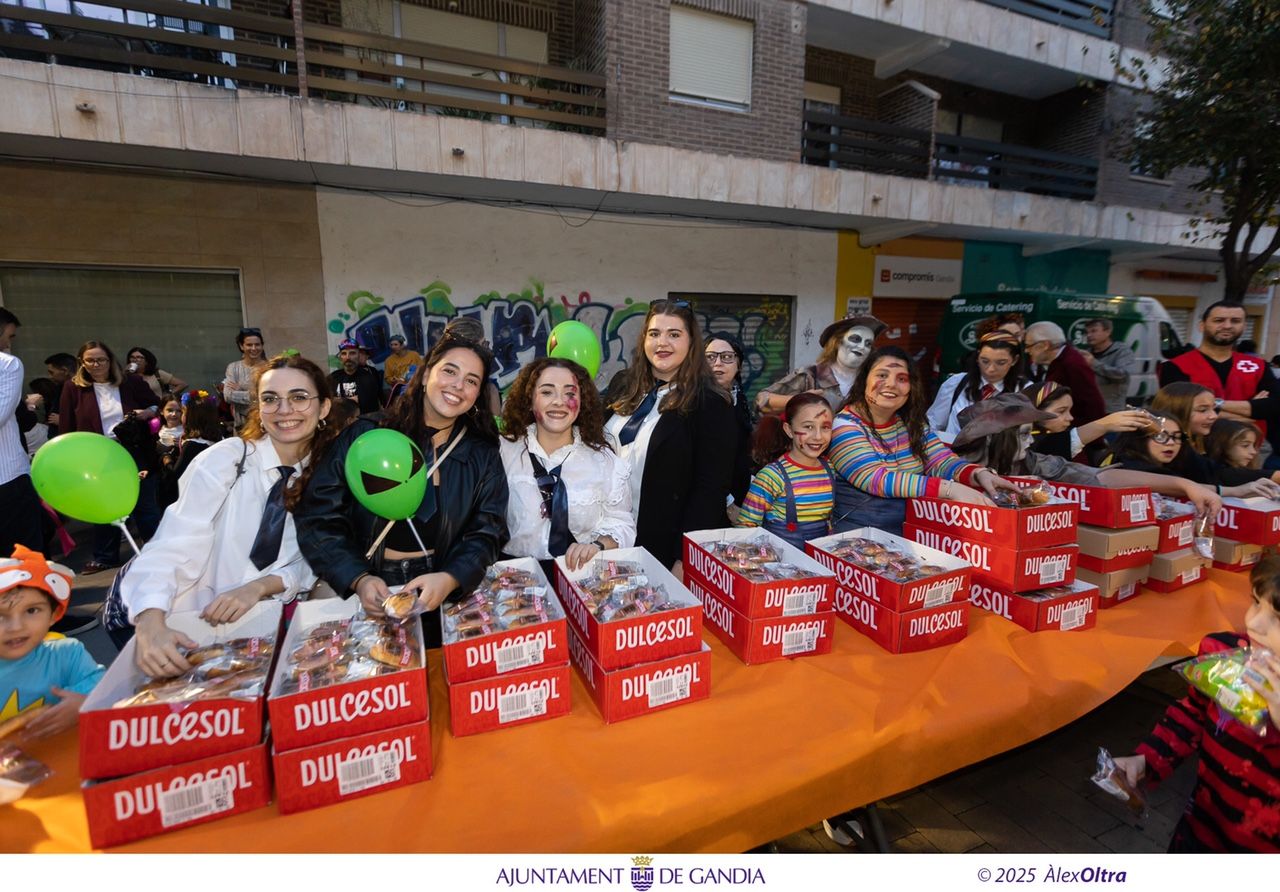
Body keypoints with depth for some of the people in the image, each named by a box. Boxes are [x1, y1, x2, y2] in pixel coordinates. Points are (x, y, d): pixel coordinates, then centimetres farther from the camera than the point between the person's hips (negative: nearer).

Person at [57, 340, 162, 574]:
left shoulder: (131, 382, 0)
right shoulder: (73, 388, 0)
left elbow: (157, 406, 13)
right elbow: (65, 429, 2)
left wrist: (147, 413, -9)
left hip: (134, 453, -1)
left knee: (145, 506, 4)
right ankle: (105, 557, 28)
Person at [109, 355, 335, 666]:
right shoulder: (224, 460, -16)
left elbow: (308, 563, -5)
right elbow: (173, 546, -25)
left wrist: (259, 587, -24)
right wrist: (152, 625, -41)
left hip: (234, 618, 4)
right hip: (153, 613, -3)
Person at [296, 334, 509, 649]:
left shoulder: (483, 456, 5)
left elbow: (487, 532, -1)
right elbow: (319, 518, -2)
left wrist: (449, 579, -20)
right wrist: (359, 579, -16)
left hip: (446, 598, 1)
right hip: (366, 598, 0)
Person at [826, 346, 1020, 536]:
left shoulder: (911, 423, 11)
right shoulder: (844, 426, -11)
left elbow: (943, 461, 4)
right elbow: (877, 479, -22)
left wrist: (979, 474, -18)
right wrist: (949, 488, -27)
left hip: (911, 532, 6)